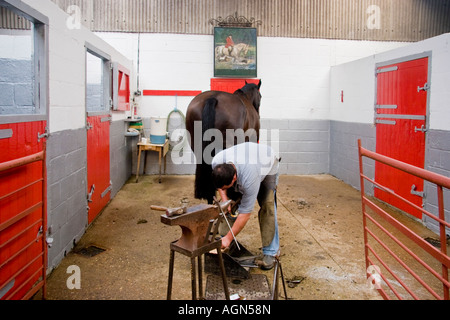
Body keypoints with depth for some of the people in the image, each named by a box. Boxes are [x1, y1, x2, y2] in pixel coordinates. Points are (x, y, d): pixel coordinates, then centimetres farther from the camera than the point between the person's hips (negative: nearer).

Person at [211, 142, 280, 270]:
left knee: (267, 205, -19)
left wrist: (228, 238, -29)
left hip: (268, 164, -5)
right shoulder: (216, 163, -32)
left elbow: (245, 213, -36)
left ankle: (270, 251, -9)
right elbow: (219, 183, -6)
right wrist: (224, 199, -22)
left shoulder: (249, 179, -46)